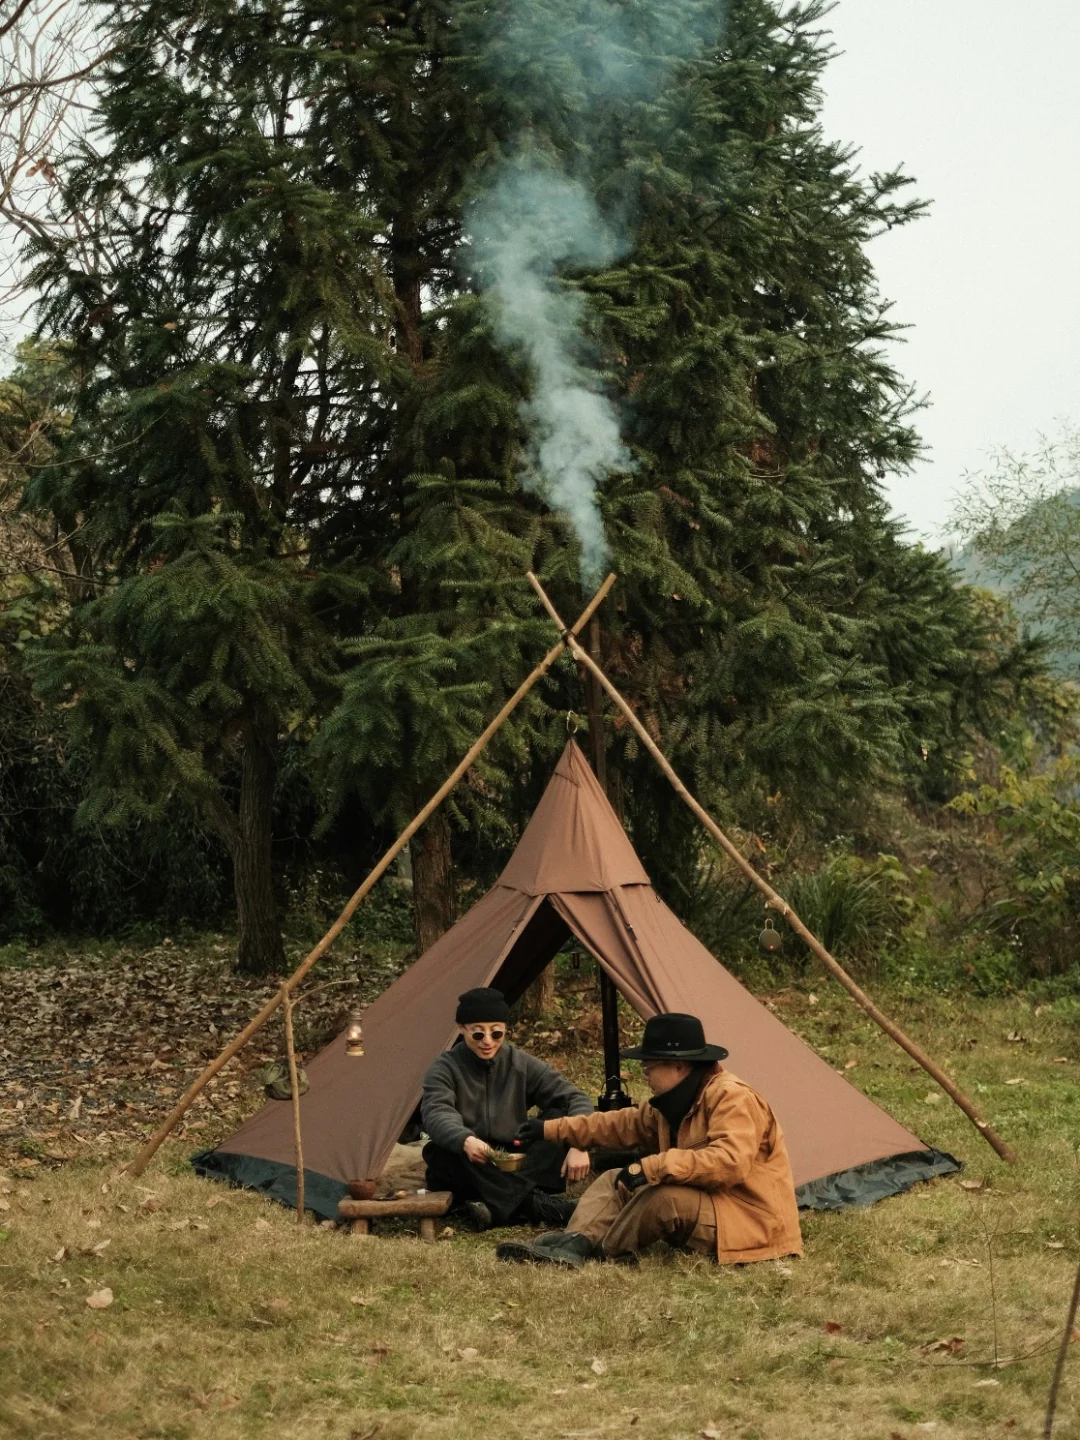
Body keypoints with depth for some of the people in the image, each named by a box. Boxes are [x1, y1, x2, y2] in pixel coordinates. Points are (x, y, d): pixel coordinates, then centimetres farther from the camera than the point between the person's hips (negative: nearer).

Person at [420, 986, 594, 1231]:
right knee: (442, 1153, -36)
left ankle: (494, 1207, -34)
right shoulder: (446, 1069, -7)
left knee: (559, 1118, -19)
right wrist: (465, 1140, -50)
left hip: (516, 1167, 2)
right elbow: (436, 1114, -27)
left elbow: (575, 1098, -4)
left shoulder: (522, 1064, 1)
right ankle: (534, 1203, -39)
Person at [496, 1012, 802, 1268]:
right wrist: (552, 1130, 20)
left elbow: (729, 1162, -35)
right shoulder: (674, 1104, 9)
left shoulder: (731, 1098, -21)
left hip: (749, 1221, -10)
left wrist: (654, 1167, -38)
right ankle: (573, 1246, -20)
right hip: (702, 1205, 10)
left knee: (665, 1197, -33)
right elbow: (625, 1125, 21)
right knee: (614, 1181, 5)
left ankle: (599, 1253, -10)